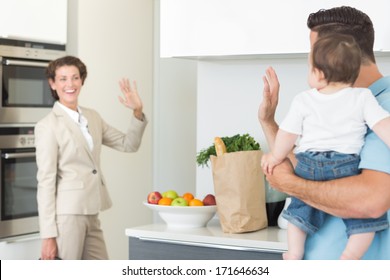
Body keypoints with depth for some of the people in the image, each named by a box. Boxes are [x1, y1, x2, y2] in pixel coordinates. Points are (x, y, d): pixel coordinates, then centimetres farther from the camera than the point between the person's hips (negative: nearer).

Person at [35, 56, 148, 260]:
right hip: (66, 214, -7)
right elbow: (45, 181, -12)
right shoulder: (48, 126, -9)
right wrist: (48, 235, -15)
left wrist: (138, 112, -1)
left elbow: (128, 144, 16)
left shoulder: (92, 117, 12)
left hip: (91, 214, 7)